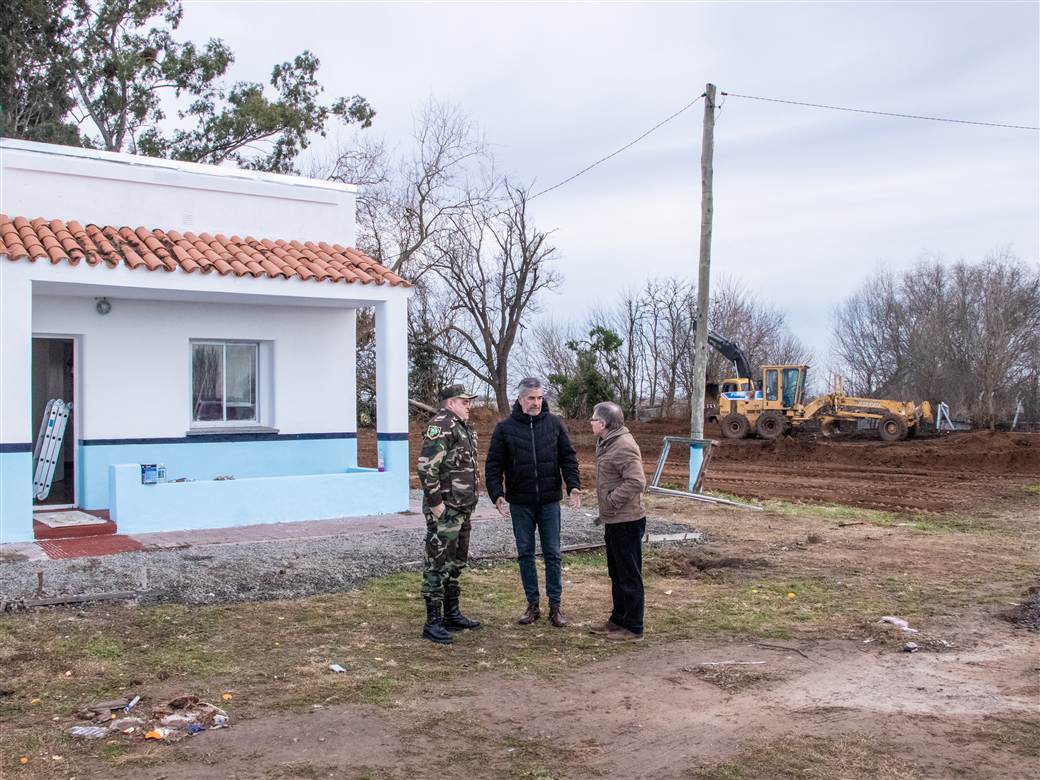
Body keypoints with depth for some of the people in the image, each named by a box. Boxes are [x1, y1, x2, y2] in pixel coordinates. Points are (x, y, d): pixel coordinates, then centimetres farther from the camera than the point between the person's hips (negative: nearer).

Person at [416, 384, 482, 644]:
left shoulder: (462, 427, 16)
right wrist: (435, 503, -21)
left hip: (462, 509, 10)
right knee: (438, 564, -4)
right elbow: (427, 466, -23)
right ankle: (433, 623, 1)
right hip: (444, 510, -10)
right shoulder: (441, 425, -15)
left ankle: (451, 614, 27)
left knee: (456, 563, 17)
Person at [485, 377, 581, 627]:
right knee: (525, 554, 8)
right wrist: (497, 495, -13)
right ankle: (533, 605, 20)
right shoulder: (505, 428, -3)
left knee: (552, 554, 5)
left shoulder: (554, 424, 1)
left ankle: (555, 606, 14)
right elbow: (493, 465, -2)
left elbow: (568, 457, 4)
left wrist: (574, 486, -9)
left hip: (549, 502, 0)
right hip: (520, 503, 0)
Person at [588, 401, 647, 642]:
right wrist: (605, 509, 13)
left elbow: (636, 482, -29)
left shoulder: (624, 447, -22)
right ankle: (618, 620, 33)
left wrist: (611, 501, -22)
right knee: (616, 574, 20)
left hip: (626, 522, -10)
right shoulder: (606, 444, 11)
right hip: (613, 520, 10)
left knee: (630, 576, 1)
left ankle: (633, 628, 11)